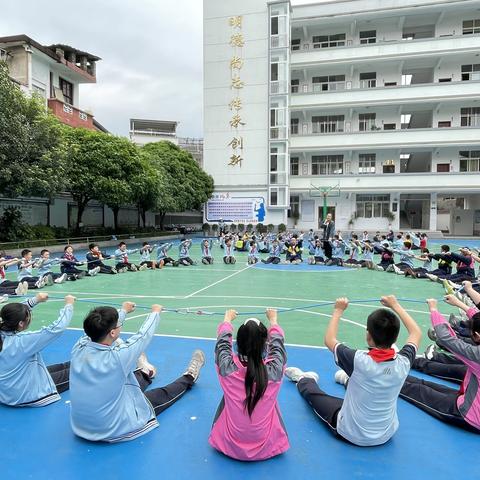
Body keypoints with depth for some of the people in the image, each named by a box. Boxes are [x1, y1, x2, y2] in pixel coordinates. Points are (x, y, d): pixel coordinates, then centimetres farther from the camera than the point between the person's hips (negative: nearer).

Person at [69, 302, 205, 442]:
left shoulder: (78, 348, -17)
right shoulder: (116, 357, -32)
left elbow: (103, 328, 2)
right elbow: (143, 335, -14)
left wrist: (124, 311, 21)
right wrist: (155, 312, 6)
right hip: (115, 432, -6)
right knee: (162, 394, 17)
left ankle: (144, 375, 61)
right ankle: (189, 377, 42)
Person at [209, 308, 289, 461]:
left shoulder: (227, 368, -23)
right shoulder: (274, 370, -22)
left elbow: (222, 342, -1)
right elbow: (277, 343, -1)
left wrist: (227, 319, 19)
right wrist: (273, 320, 19)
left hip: (230, 446, 0)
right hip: (267, 448, 0)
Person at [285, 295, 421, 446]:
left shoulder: (359, 360, -32)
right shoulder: (403, 363, -22)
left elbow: (329, 340, -13)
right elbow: (416, 333, -1)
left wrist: (338, 311, -3)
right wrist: (395, 305, 4)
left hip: (351, 434, -4)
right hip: (387, 435, 4)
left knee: (314, 394, 21)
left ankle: (302, 380, 53)